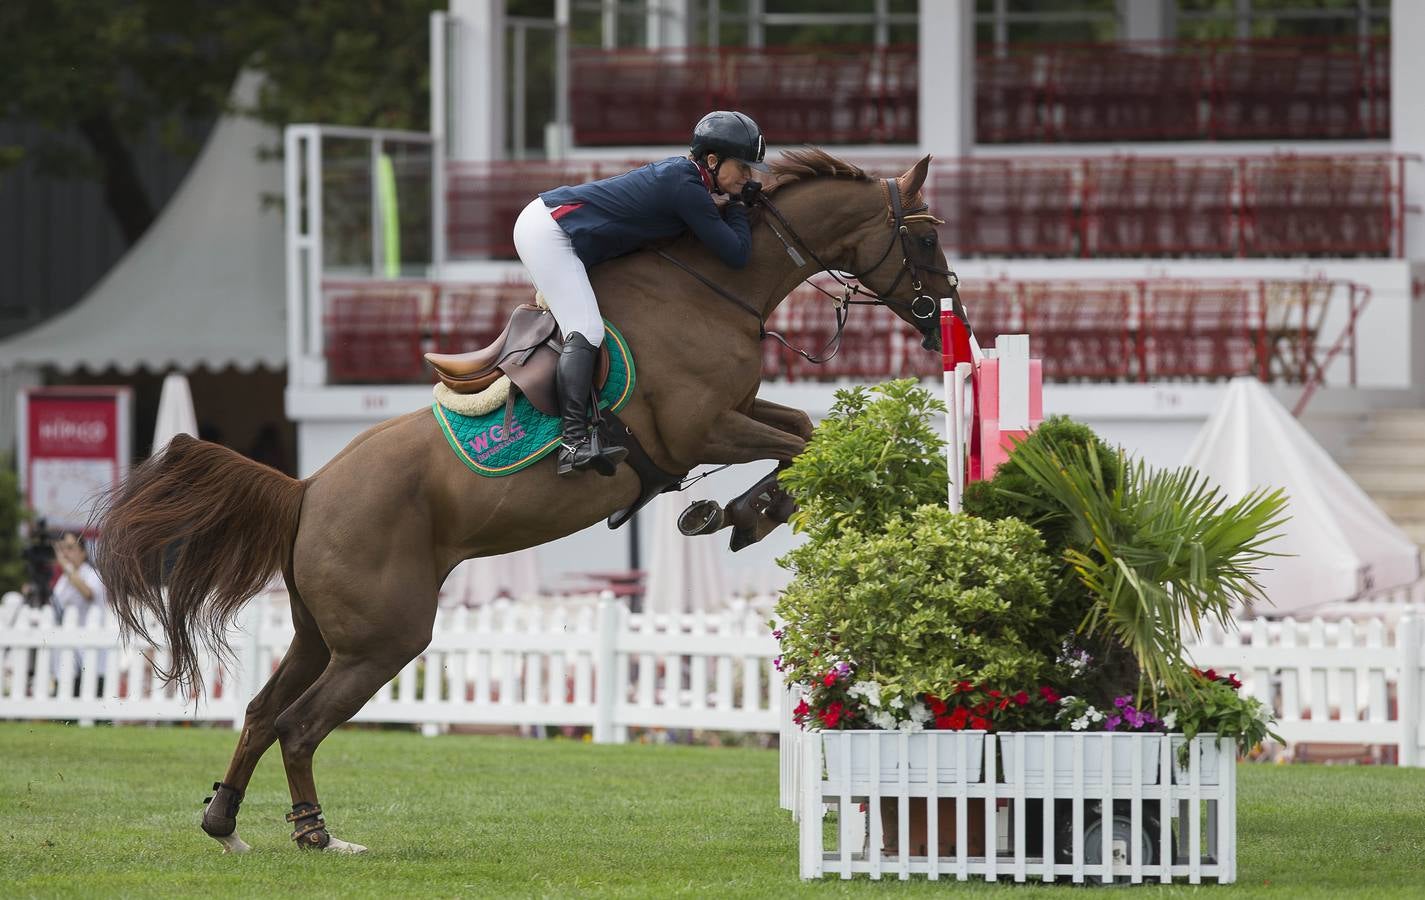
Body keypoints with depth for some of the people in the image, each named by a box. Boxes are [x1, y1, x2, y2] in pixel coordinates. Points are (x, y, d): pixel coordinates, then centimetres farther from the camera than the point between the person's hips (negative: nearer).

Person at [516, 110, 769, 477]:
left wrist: (727, 206, 8)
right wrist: (737, 208, -1)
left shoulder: (681, 171, 10)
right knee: (585, 330, -21)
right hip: (548, 235, -11)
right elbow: (736, 254, -17)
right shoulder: (687, 189, -19)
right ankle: (575, 442, -33)